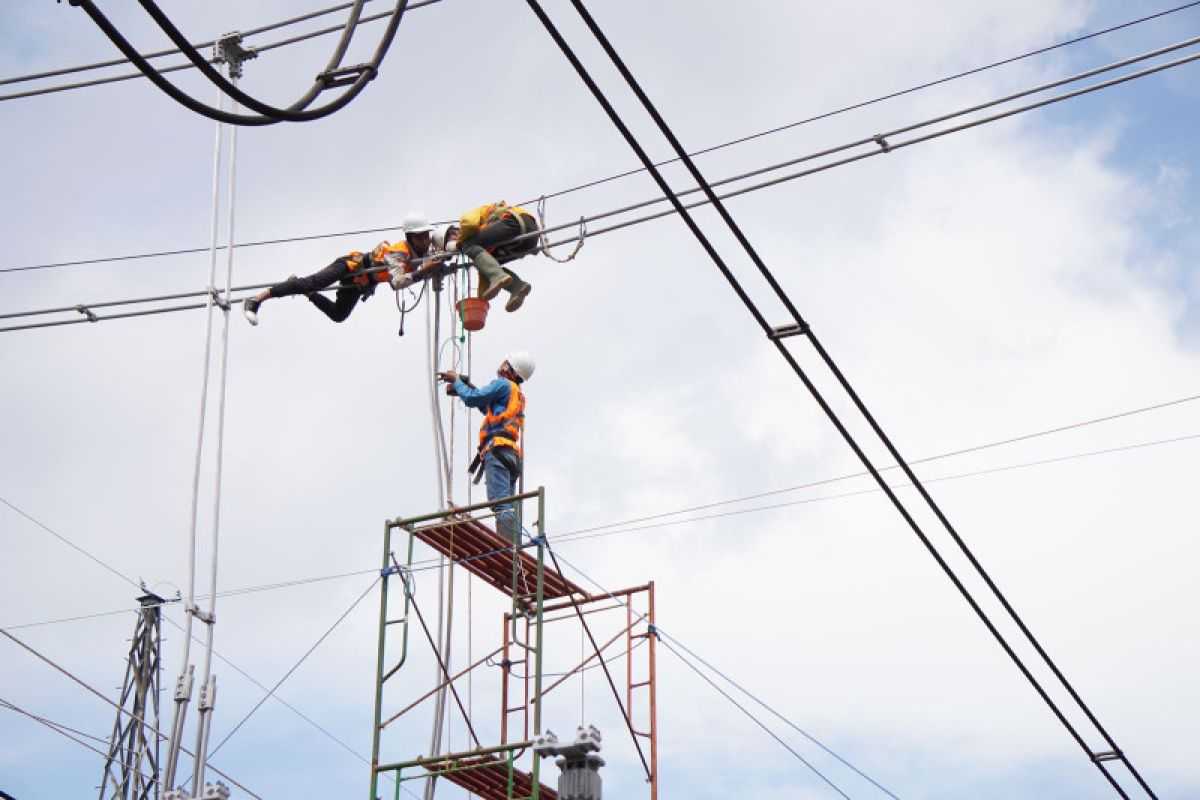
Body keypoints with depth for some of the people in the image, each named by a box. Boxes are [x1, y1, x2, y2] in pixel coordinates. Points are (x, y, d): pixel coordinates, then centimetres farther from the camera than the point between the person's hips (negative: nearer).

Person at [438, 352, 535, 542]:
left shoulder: (503, 384, 1)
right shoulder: (518, 394, 28)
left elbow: (472, 399, -4)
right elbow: (488, 407, 40)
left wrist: (457, 381, 13)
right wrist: (463, 387, 35)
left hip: (497, 450, -9)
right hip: (512, 455, 9)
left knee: (501, 506, -19)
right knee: (508, 508, 4)